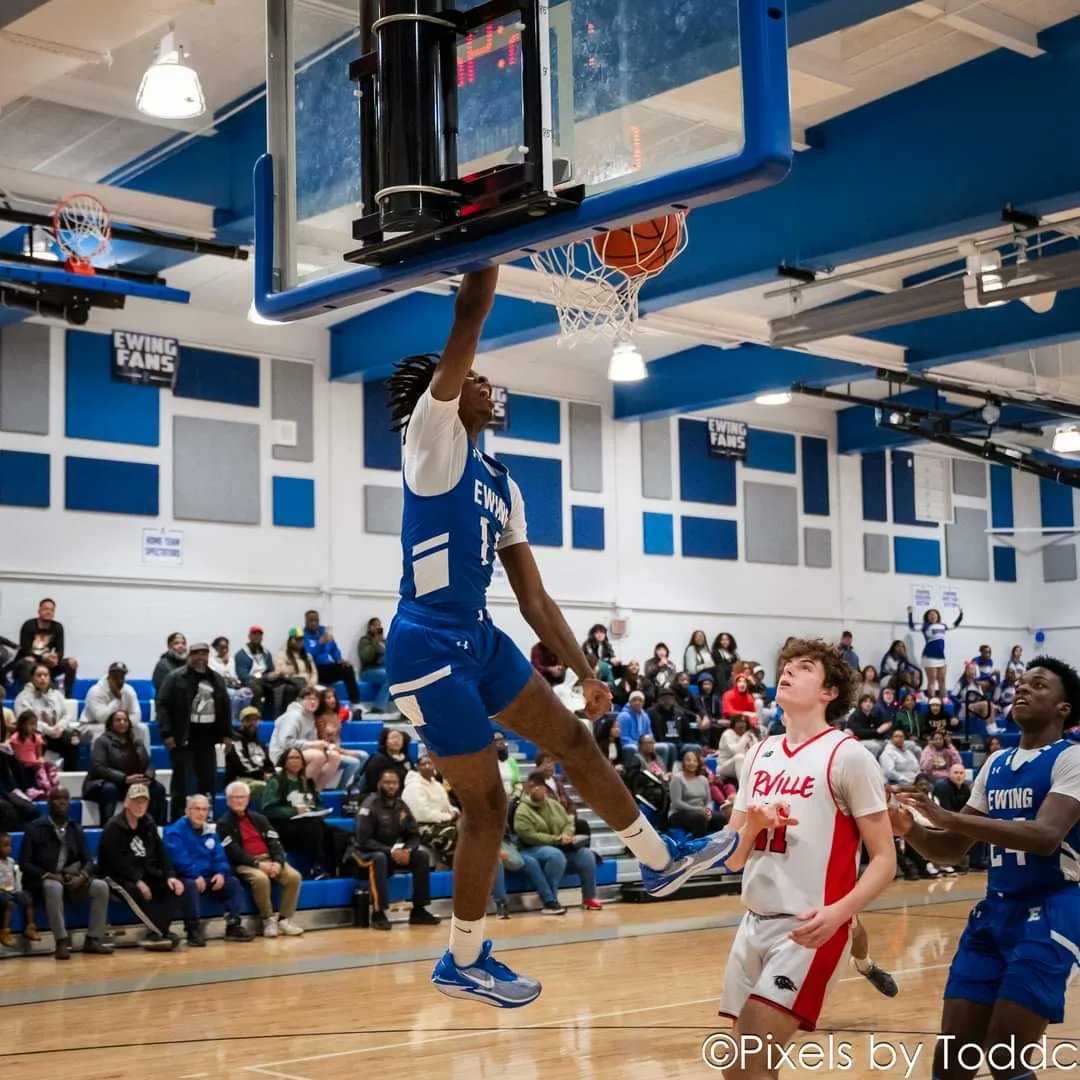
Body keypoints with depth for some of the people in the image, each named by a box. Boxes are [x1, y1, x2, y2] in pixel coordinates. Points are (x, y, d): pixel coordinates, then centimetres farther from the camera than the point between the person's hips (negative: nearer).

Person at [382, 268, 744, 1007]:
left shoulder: (502, 486, 16)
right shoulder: (433, 437, -6)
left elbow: (534, 597, 17)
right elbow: (467, 324, -17)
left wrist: (585, 671, 12)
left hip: (480, 639, 8)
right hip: (430, 648, -8)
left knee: (575, 739, 15)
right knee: (488, 802, -2)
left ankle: (662, 860, 33)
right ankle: (465, 962, 15)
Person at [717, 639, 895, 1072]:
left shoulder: (847, 755, -7)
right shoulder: (760, 753, 12)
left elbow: (884, 859, -8)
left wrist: (839, 911, -24)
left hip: (810, 929, -7)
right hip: (754, 922, 7)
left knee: (752, 1063, -14)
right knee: (741, 1062, 10)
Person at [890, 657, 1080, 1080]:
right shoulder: (995, 765, 12)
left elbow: (1046, 836, -27)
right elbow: (951, 850, 14)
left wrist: (949, 818, -33)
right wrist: (909, 829, -8)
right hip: (995, 910, 7)